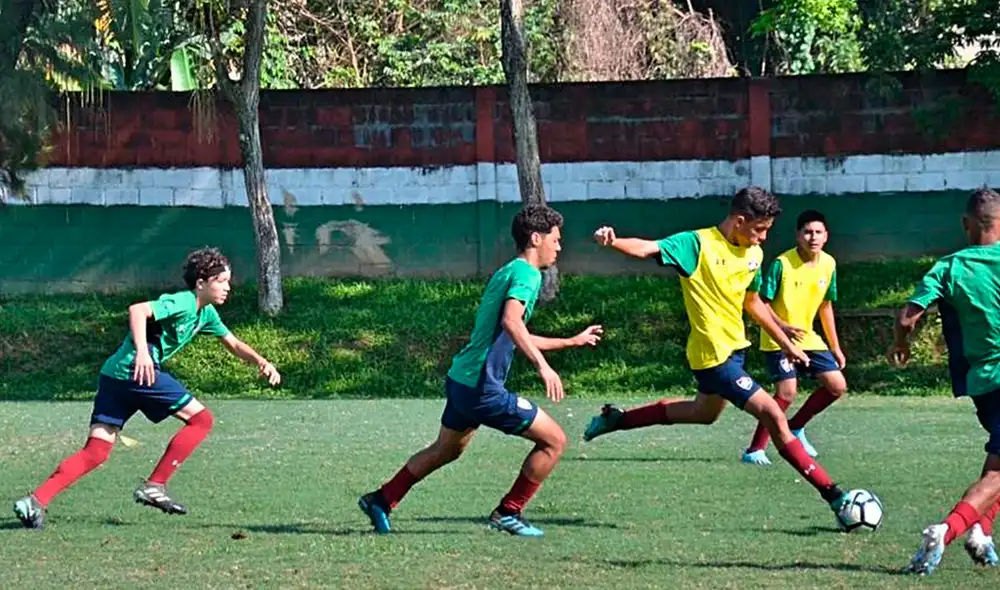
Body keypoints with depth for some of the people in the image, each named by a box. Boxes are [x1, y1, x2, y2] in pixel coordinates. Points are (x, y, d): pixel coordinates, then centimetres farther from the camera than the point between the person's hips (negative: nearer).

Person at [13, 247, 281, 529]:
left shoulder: (206, 313, 21)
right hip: (136, 370, -9)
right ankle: (154, 486, -3)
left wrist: (262, 362, 18)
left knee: (95, 453, 3)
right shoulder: (182, 302, -9)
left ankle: (36, 501, -10)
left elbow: (234, 344, 33)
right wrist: (141, 350, -36)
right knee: (201, 419, -1)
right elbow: (137, 310, -23)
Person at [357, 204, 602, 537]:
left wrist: (573, 341, 35)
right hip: (483, 388, -10)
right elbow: (511, 321, -30)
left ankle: (381, 501, 35)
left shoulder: (506, 272, 19)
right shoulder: (527, 273, -11)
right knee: (554, 440, -3)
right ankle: (508, 513, 4)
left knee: (447, 449, 30)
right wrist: (543, 365, -37)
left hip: (461, 377, 10)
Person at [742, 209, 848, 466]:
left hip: (808, 338, 7)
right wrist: (784, 327, -31)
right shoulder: (782, 264, -18)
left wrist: (835, 347, 14)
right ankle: (755, 449, -13)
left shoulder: (828, 265, 0)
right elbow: (762, 304, -15)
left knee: (837, 386, 2)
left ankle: (795, 427, 21)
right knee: (787, 391, -21)